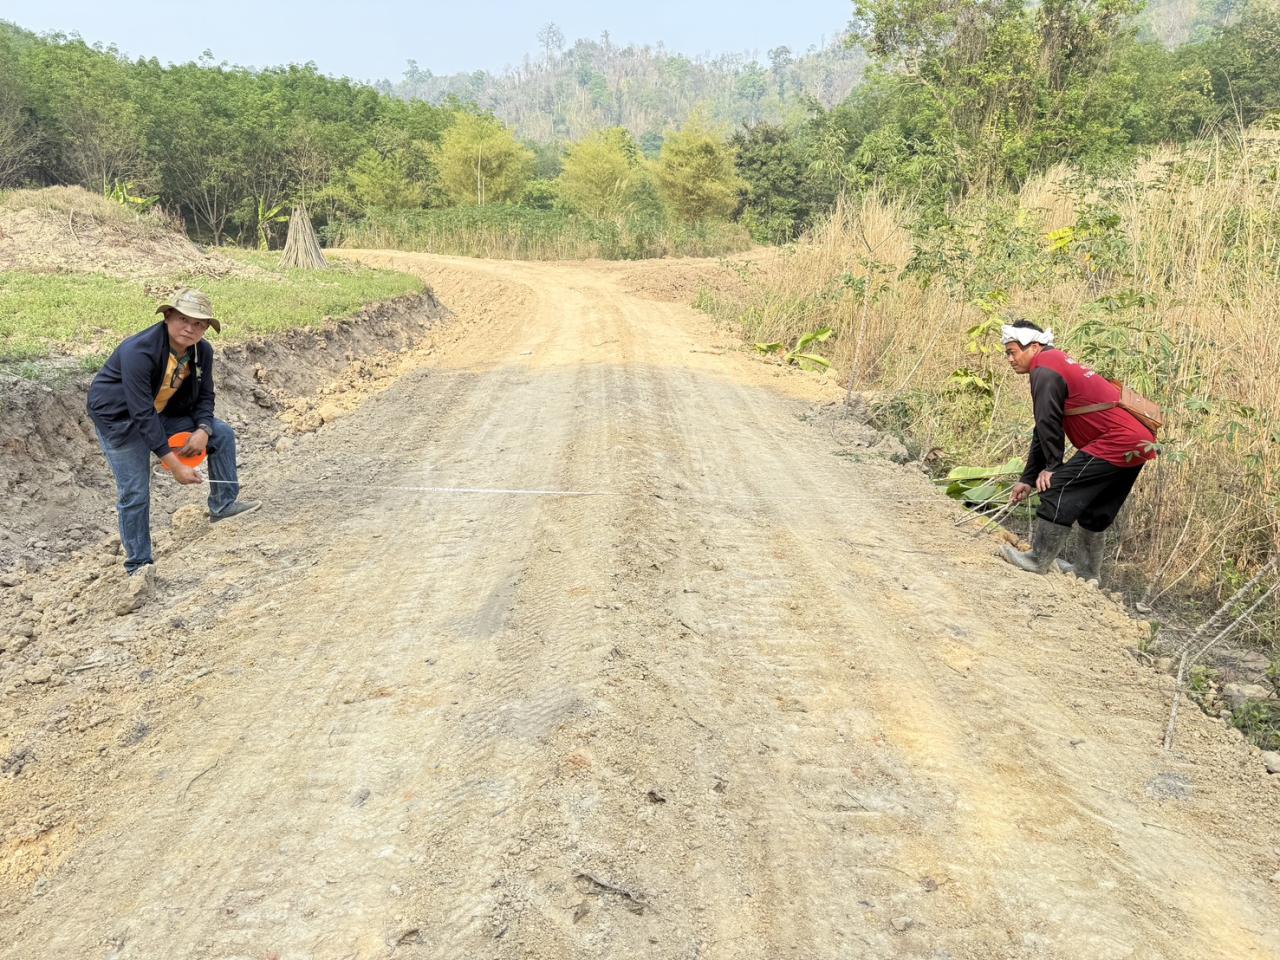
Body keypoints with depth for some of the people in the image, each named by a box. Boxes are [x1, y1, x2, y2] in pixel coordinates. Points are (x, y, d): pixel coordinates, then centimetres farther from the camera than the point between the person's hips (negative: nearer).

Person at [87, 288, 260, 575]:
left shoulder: (202, 352, -13)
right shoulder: (138, 352, -34)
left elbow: (205, 396, 0)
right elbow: (142, 415, -35)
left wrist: (203, 429, -23)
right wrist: (174, 464, -36)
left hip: (162, 412, 7)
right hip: (119, 418, -7)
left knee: (222, 433, -1)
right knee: (135, 493, -8)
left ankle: (223, 504, 12)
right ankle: (138, 565, 7)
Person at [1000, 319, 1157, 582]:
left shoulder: (1044, 370, -9)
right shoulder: (1060, 363, 23)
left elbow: (1048, 424, -13)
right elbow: (1043, 429, 23)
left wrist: (1052, 467, -1)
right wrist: (1028, 478, 23)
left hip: (1117, 441, -10)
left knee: (1058, 489, -7)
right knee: (1096, 511, 19)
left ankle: (1038, 560, 0)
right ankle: (1087, 570, 29)